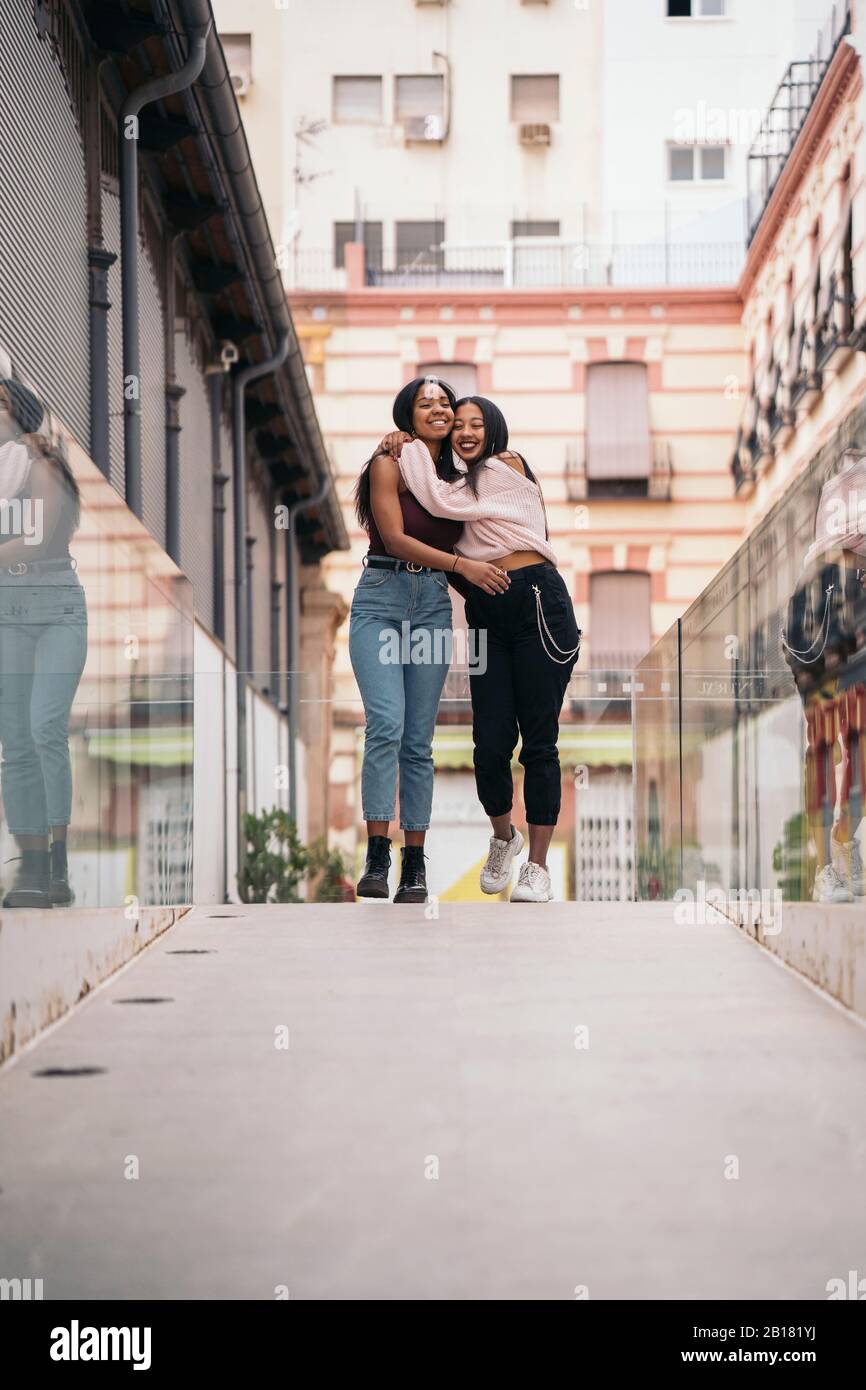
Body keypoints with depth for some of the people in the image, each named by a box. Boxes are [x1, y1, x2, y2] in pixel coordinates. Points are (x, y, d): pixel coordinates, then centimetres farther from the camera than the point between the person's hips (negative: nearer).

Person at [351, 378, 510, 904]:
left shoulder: (457, 479, 16)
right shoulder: (390, 465, 0)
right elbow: (395, 538, -10)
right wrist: (463, 565, -16)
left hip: (434, 604, 4)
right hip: (381, 598, -4)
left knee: (419, 739, 0)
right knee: (387, 725, -19)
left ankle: (415, 865, 1)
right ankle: (377, 856, -16)